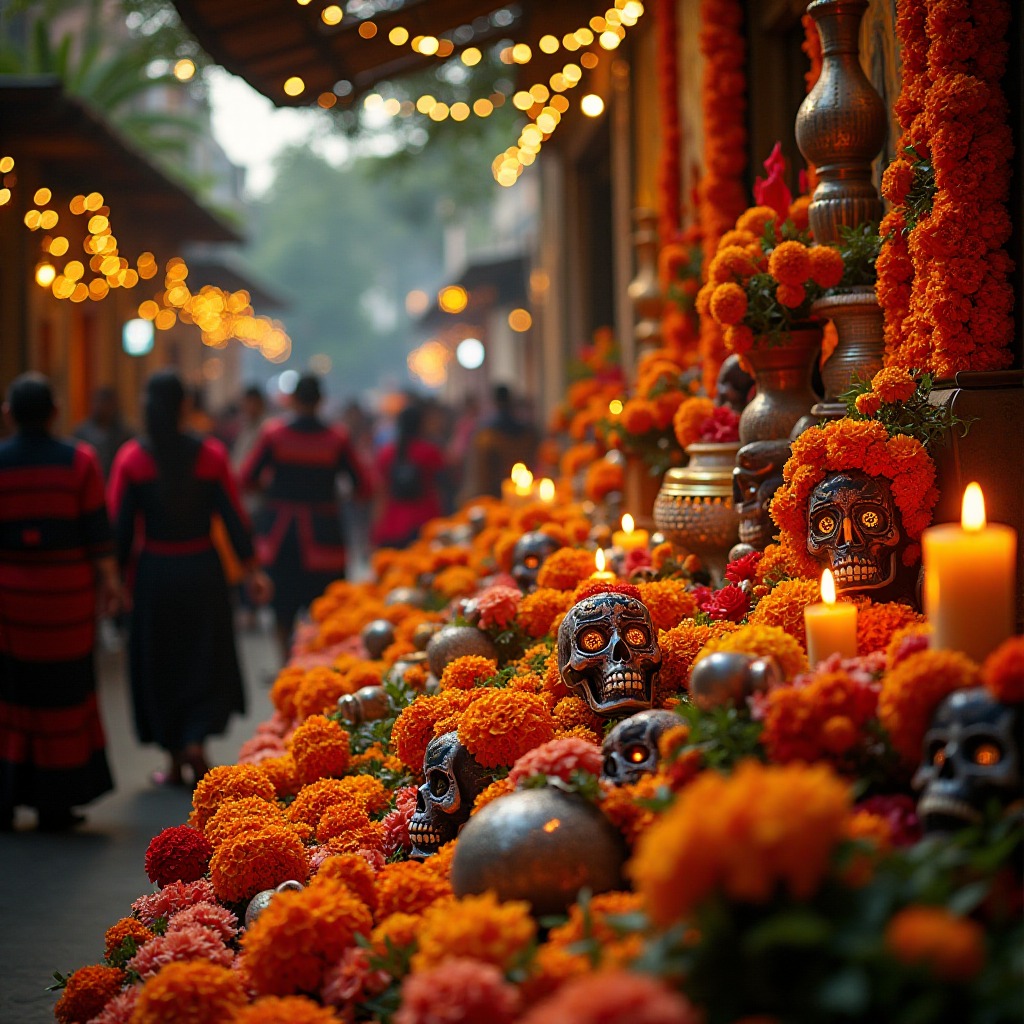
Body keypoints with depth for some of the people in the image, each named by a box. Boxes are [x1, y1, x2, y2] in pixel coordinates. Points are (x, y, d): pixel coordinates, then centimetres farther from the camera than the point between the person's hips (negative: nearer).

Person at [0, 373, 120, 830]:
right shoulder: (78, 460, -7)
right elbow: (97, 527, -6)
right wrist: (108, 578, 4)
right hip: (67, 590, -1)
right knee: (63, 692, 9)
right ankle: (55, 804, 14)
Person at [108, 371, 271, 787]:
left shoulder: (131, 458, -9)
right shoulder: (210, 454, -7)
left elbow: (120, 526, -7)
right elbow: (233, 517, -5)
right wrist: (251, 570, 4)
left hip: (154, 572, 0)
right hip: (202, 569, 0)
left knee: (160, 664, 14)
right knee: (205, 660, 17)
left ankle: (177, 763, 19)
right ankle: (195, 742, -2)